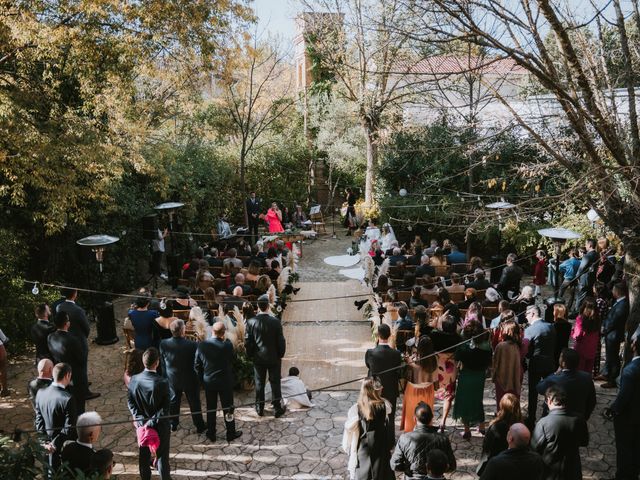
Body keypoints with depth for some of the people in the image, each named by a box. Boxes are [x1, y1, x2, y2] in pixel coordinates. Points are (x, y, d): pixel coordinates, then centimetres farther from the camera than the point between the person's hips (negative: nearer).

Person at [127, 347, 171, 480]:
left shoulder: (134, 379, -12)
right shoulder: (162, 382, -24)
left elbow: (130, 401, -5)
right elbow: (166, 407, -22)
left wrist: (141, 418, -6)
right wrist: (153, 421, -16)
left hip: (141, 423, 4)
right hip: (160, 425, -4)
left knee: (144, 455, 20)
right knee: (162, 455, 12)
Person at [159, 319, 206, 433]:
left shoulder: (164, 344, -19)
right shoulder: (192, 345, -28)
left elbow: (162, 362, -5)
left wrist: (165, 376, 10)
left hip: (172, 379, 3)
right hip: (190, 380, -2)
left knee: (173, 401, 24)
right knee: (194, 402, 15)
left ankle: (173, 424, 41)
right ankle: (199, 426, 30)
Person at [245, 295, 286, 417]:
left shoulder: (251, 322, -13)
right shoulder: (275, 321, -17)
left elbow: (247, 341, -7)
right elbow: (281, 341, -11)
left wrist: (251, 355, 8)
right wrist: (281, 355, 4)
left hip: (258, 358, 2)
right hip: (274, 358, -1)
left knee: (259, 383, 15)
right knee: (275, 383, 11)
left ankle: (260, 408, 26)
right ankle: (277, 408, 19)